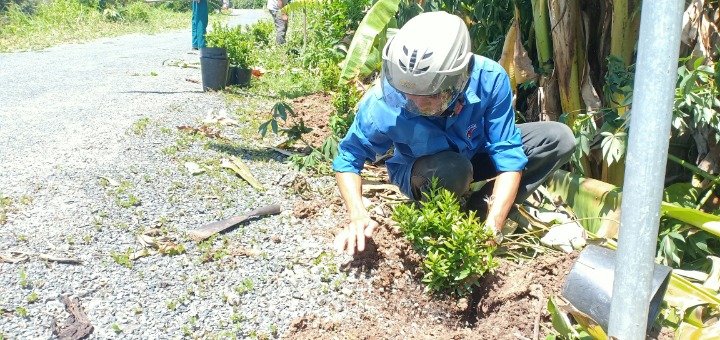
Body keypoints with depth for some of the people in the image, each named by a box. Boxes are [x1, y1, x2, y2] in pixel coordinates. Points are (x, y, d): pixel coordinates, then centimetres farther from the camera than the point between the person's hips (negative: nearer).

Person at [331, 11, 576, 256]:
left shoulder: (488, 79, -33)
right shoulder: (383, 104, -34)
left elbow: (508, 154, -28)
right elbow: (348, 158, -19)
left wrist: (491, 225, -38)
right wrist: (358, 216, -35)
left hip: (475, 155, 3)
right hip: (420, 174, -3)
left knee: (560, 139, -16)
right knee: (451, 170, -39)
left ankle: (477, 209, -11)